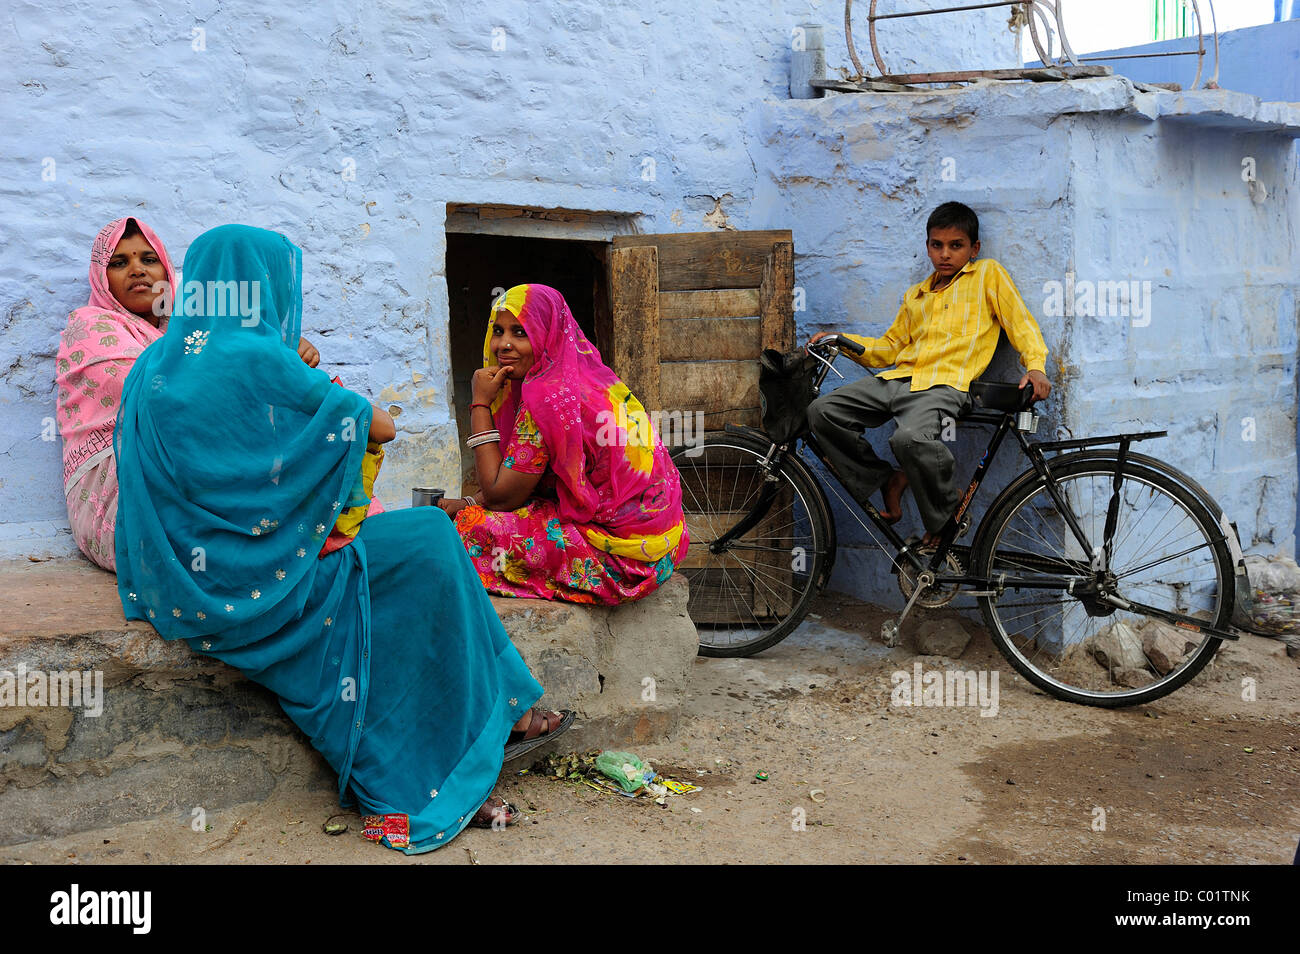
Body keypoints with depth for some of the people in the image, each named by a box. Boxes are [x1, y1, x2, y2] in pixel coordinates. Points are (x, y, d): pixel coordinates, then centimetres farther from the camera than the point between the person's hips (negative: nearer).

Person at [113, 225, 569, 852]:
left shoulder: (152, 365, 9)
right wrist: (350, 408, 16)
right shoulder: (256, 358, -15)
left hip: (177, 583, 9)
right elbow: (379, 427, -7)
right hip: (246, 585, -9)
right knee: (427, 540, 0)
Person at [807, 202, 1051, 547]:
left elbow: (1021, 323, 7)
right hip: (898, 378, 7)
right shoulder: (915, 295, 30)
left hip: (944, 384, -7)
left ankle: (946, 517, -12)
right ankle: (886, 481, 0)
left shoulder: (988, 274, 15)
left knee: (910, 438, -38)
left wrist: (1035, 366, -10)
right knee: (821, 411, -13)